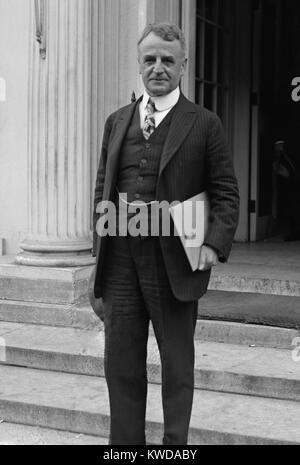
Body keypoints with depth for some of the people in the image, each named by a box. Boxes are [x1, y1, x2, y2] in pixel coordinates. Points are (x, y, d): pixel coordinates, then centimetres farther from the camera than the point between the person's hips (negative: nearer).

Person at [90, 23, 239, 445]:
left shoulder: (204, 124, 1)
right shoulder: (117, 122, 13)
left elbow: (226, 192, 0)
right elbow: (102, 187, 16)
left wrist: (215, 243, -14)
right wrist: (101, 245, 6)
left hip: (174, 261, -3)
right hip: (120, 257, 4)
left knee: (177, 361, 9)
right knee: (121, 361, 9)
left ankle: (175, 443, 23)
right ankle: (125, 442, 22)